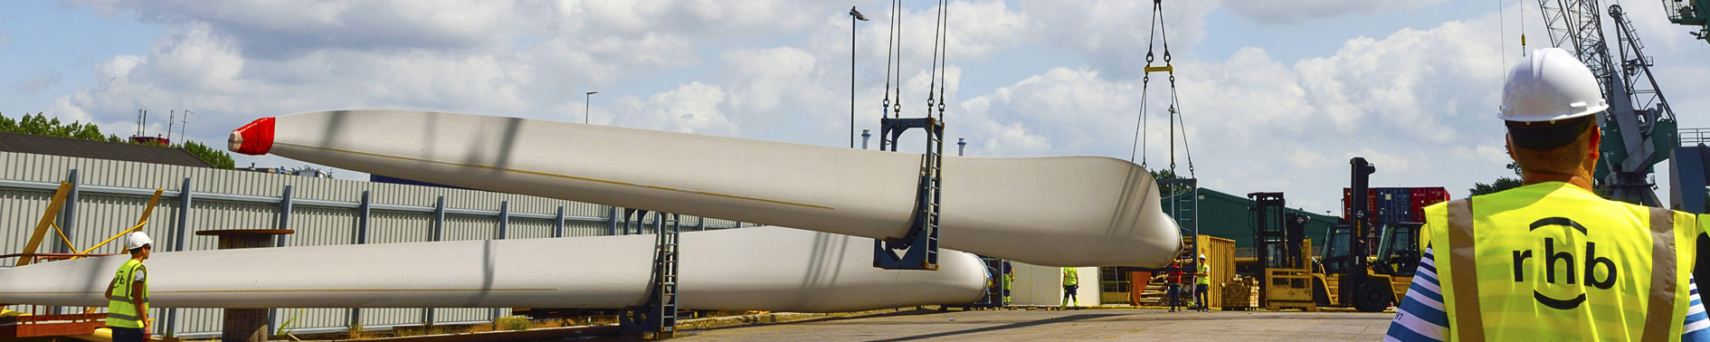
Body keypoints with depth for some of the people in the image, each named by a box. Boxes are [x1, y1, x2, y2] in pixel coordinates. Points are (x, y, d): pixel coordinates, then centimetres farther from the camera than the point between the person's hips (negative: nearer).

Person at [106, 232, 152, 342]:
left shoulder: (122, 268, 14)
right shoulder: (139, 269, -13)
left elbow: (108, 294, 23)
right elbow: (138, 300, -19)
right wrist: (146, 325, -19)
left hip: (116, 322, 9)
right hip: (131, 324, -9)